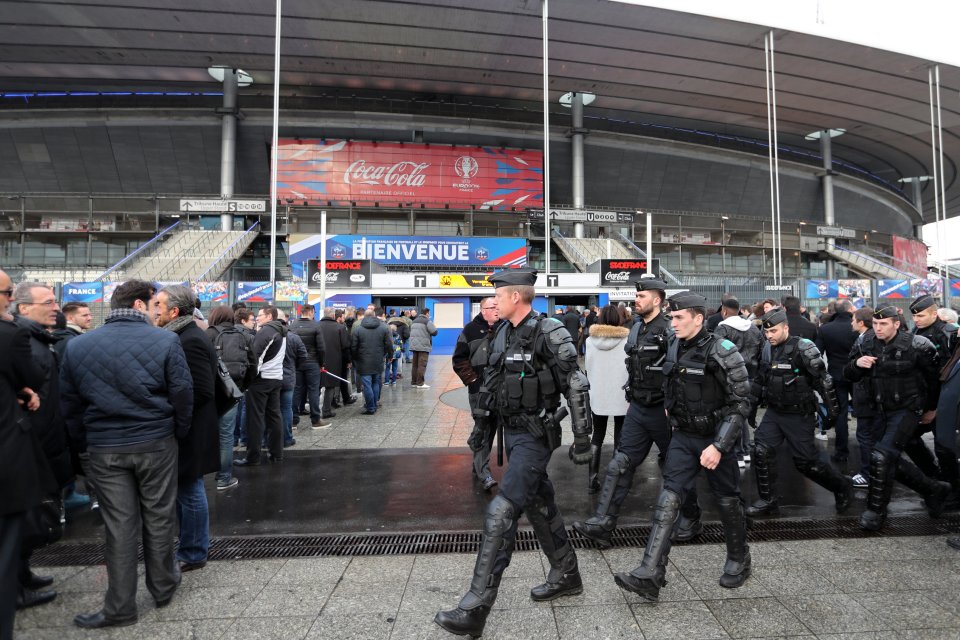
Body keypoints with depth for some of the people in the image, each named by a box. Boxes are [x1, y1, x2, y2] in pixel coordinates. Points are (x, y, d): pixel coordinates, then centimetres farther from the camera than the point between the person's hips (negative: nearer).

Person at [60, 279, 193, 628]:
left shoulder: (77, 345, 1)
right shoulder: (165, 341, -10)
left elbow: (70, 403, 6)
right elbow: (182, 393, -9)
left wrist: (84, 443, 17)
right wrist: (179, 433, 7)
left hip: (105, 449, 2)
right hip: (156, 443, -2)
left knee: (119, 526, 9)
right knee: (158, 518, 13)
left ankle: (119, 608, 17)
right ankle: (162, 588, 30)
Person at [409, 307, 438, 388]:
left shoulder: (414, 321, 15)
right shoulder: (427, 321, -9)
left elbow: (410, 331, 21)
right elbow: (434, 332, -13)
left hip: (414, 345, 8)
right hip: (423, 346, -7)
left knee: (415, 365, 13)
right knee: (422, 365, -5)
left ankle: (413, 382, 17)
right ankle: (420, 383, -5)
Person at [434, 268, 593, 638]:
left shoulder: (549, 334, -18)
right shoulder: (503, 334, 6)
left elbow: (576, 388, -16)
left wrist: (582, 439, -13)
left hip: (535, 436, -8)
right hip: (511, 431, 9)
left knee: (500, 514, -12)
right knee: (539, 504, 19)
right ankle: (566, 576, 39)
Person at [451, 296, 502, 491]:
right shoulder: (471, 330, -4)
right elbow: (459, 359, -1)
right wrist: (472, 379, -7)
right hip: (480, 388, -4)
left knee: (491, 427, 13)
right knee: (482, 427, -9)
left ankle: (478, 466, 29)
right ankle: (484, 473, -4)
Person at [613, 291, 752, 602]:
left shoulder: (722, 352, -17)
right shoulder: (674, 347, 1)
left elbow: (740, 404, -17)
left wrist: (719, 446, -22)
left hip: (716, 438, -5)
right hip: (683, 436, 5)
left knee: (727, 500, 13)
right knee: (668, 500, -5)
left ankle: (739, 561, 38)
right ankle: (650, 575, -8)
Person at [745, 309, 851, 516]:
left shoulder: (803, 348, -16)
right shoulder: (768, 348, 4)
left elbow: (823, 380, -13)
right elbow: (761, 379, 16)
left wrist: (832, 410, -11)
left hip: (799, 415, -6)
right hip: (774, 412, 6)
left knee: (807, 461, 2)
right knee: (761, 451, -3)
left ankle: (841, 488, 29)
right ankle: (768, 500, 10)